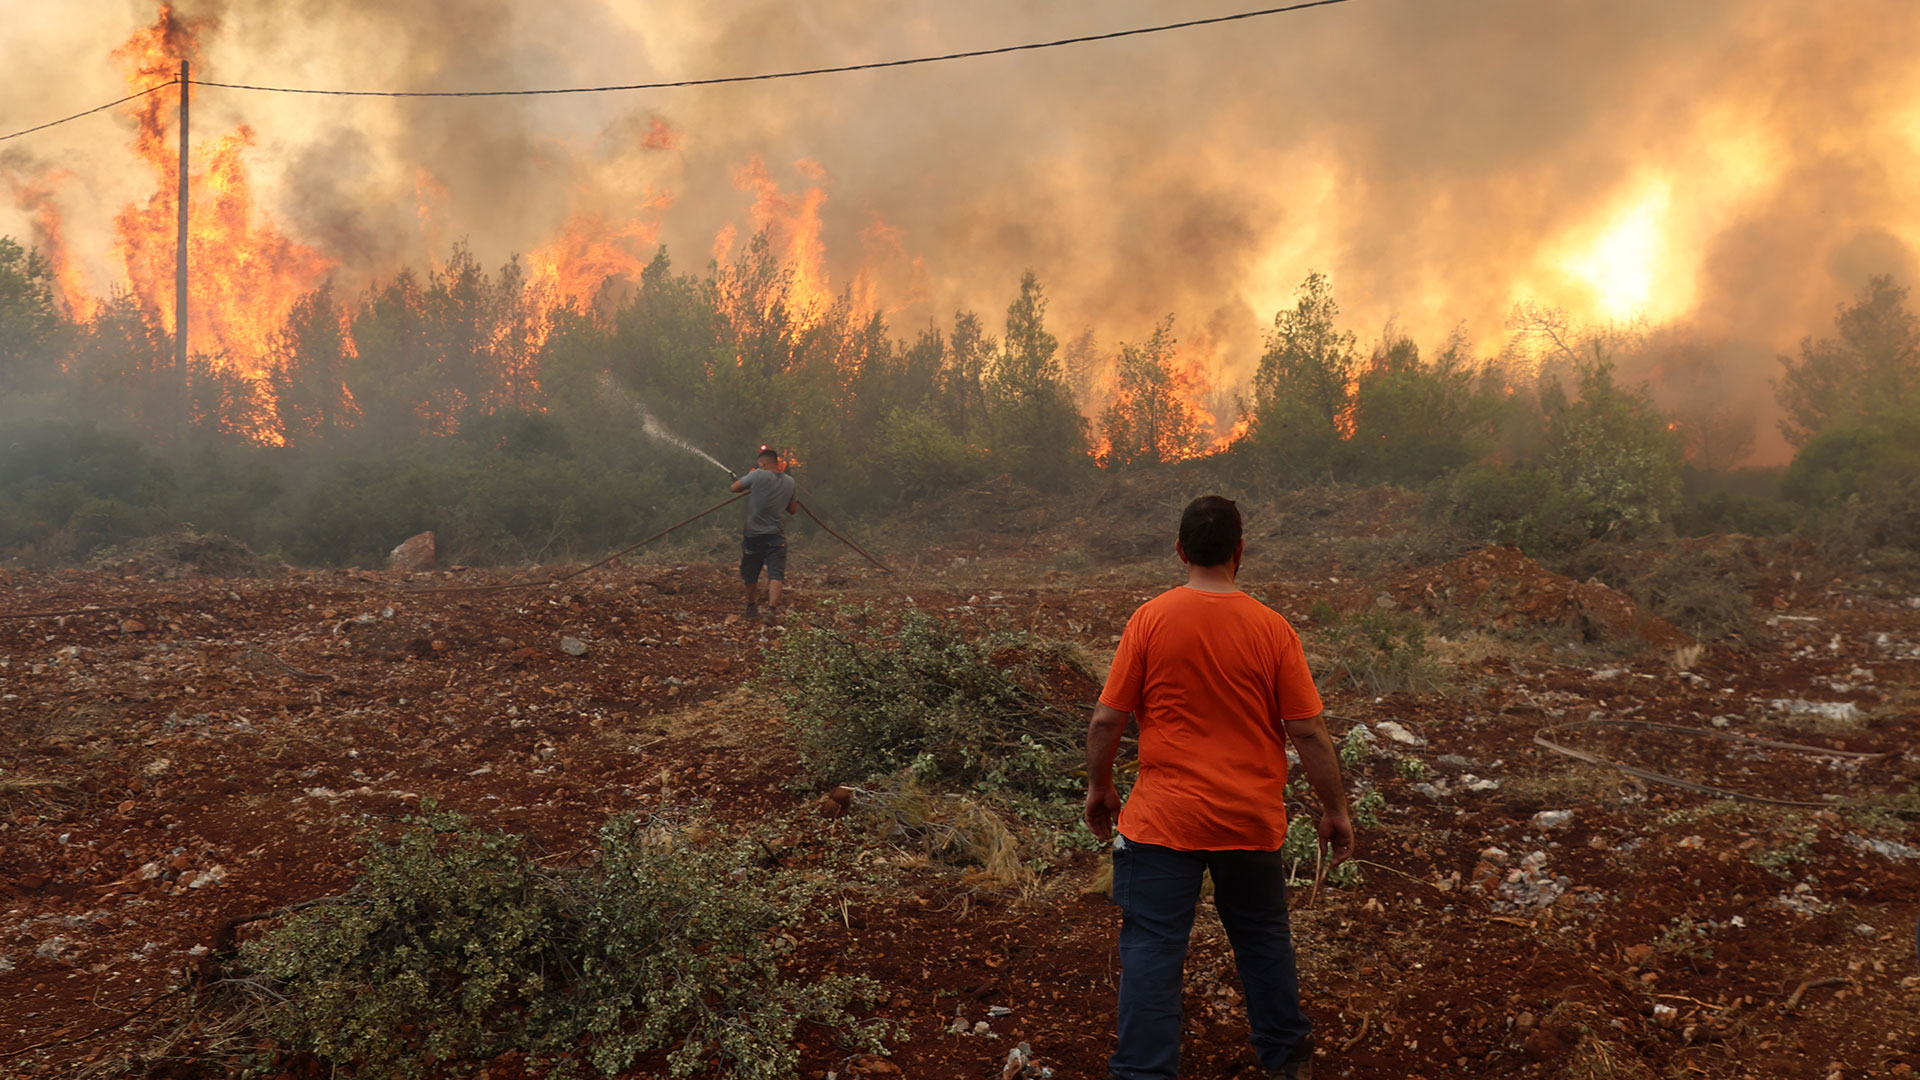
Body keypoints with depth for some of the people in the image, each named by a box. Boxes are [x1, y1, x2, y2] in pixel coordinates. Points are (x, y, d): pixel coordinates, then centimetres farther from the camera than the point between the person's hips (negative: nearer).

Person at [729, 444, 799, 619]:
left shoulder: (758, 476, -8)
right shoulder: (790, 482, 6)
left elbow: (735, 487, 1)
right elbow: (793, 510, 15)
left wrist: (741, 480, 21)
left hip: (754, 535, -2)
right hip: (777, 537, 2)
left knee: (750, 575, 16)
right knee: (776, 574, -7)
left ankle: (752, 607, 32)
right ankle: (772, 608, -26)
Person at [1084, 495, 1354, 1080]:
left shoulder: (1150, 619, -9)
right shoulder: (1271, 627, -7)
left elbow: (1107, 719, -7)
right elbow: (1308, 731, -5)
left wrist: (1099, 788, 9)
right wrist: (1335, 809, 6)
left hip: (1164, 818, -2)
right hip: (1252, 821, 2)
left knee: (1152, 946, 4)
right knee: (1263, 935, 21)